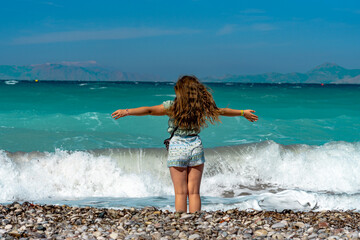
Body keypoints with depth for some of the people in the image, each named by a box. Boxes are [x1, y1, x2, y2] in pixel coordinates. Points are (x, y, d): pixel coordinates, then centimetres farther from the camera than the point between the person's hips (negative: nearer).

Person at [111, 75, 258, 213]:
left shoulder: (172, 106, -8)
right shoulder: (202, 106, 3)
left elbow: (149, 110, -16)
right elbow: (222, 111, 16)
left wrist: (127, 112, -15)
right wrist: (243, 113, 31)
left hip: (177, 148, -3)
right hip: (196, 146, 3)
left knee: (180, 193, 2)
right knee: (194, 192, 8)